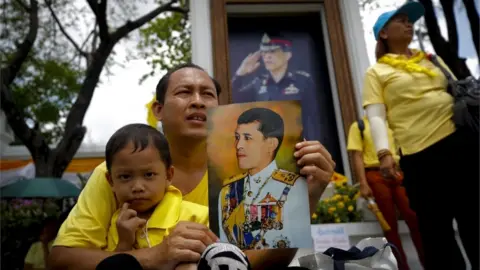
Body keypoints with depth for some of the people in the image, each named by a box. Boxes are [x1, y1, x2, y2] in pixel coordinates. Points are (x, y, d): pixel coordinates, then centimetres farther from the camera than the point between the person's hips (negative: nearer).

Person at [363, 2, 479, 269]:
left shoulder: (431, 59, 21)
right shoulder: (377, 72, 6)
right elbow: (376, 117, -4)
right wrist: (384, 152, -17)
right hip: (420, 154, -5)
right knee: (436, 228, 3)